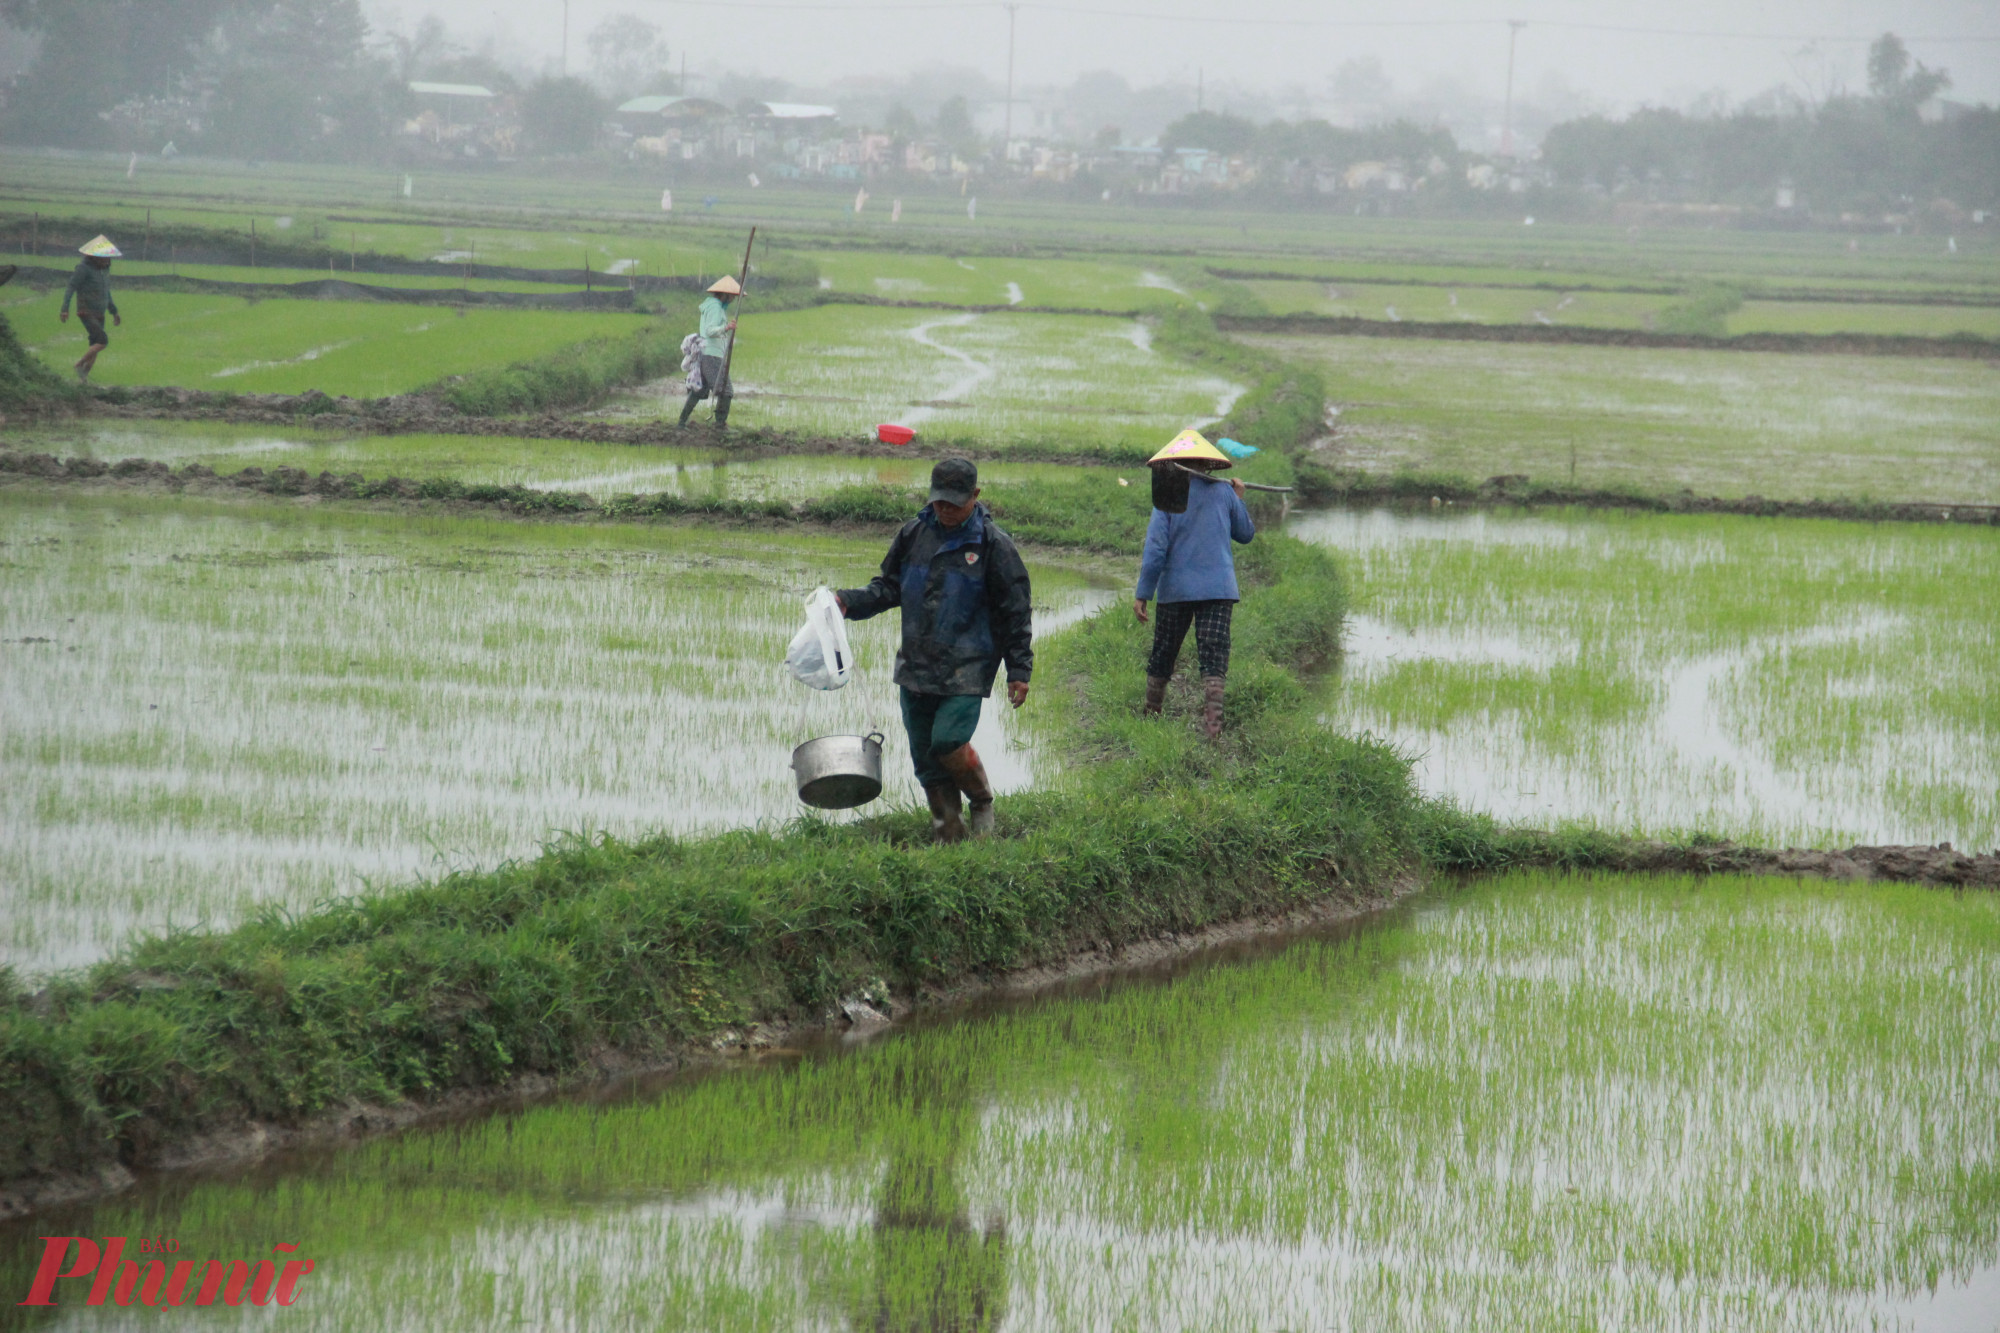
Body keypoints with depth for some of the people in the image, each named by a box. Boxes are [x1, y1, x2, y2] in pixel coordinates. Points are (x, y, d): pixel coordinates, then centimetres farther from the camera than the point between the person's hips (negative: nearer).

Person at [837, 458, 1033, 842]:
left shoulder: (992, 544, -5)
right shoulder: (914, 534, 8)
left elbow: (1016, 612, 0)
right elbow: (888, 588, 18)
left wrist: (1019, 670, -2)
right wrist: (849, 602, -1)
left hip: (967, 668, -5)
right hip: (916, 665, 5)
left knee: (949, 743, -17)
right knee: (924, 754, 6)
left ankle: (982, 803, 10)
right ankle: (946, 830, 20)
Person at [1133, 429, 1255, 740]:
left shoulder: (1167, 496, -3)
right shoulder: (1223, 493, 2)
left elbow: (1155, 548, -8)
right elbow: (1246, 534, 16)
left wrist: (1142, 594, -6)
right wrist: (1239, 500, 30)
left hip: (1176, 588, 0)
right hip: (1218, 586, 0)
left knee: (1162, 656, 14)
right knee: (1213, 655, -6)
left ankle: (1150, 716, 25)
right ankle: (1212, 720, -22)